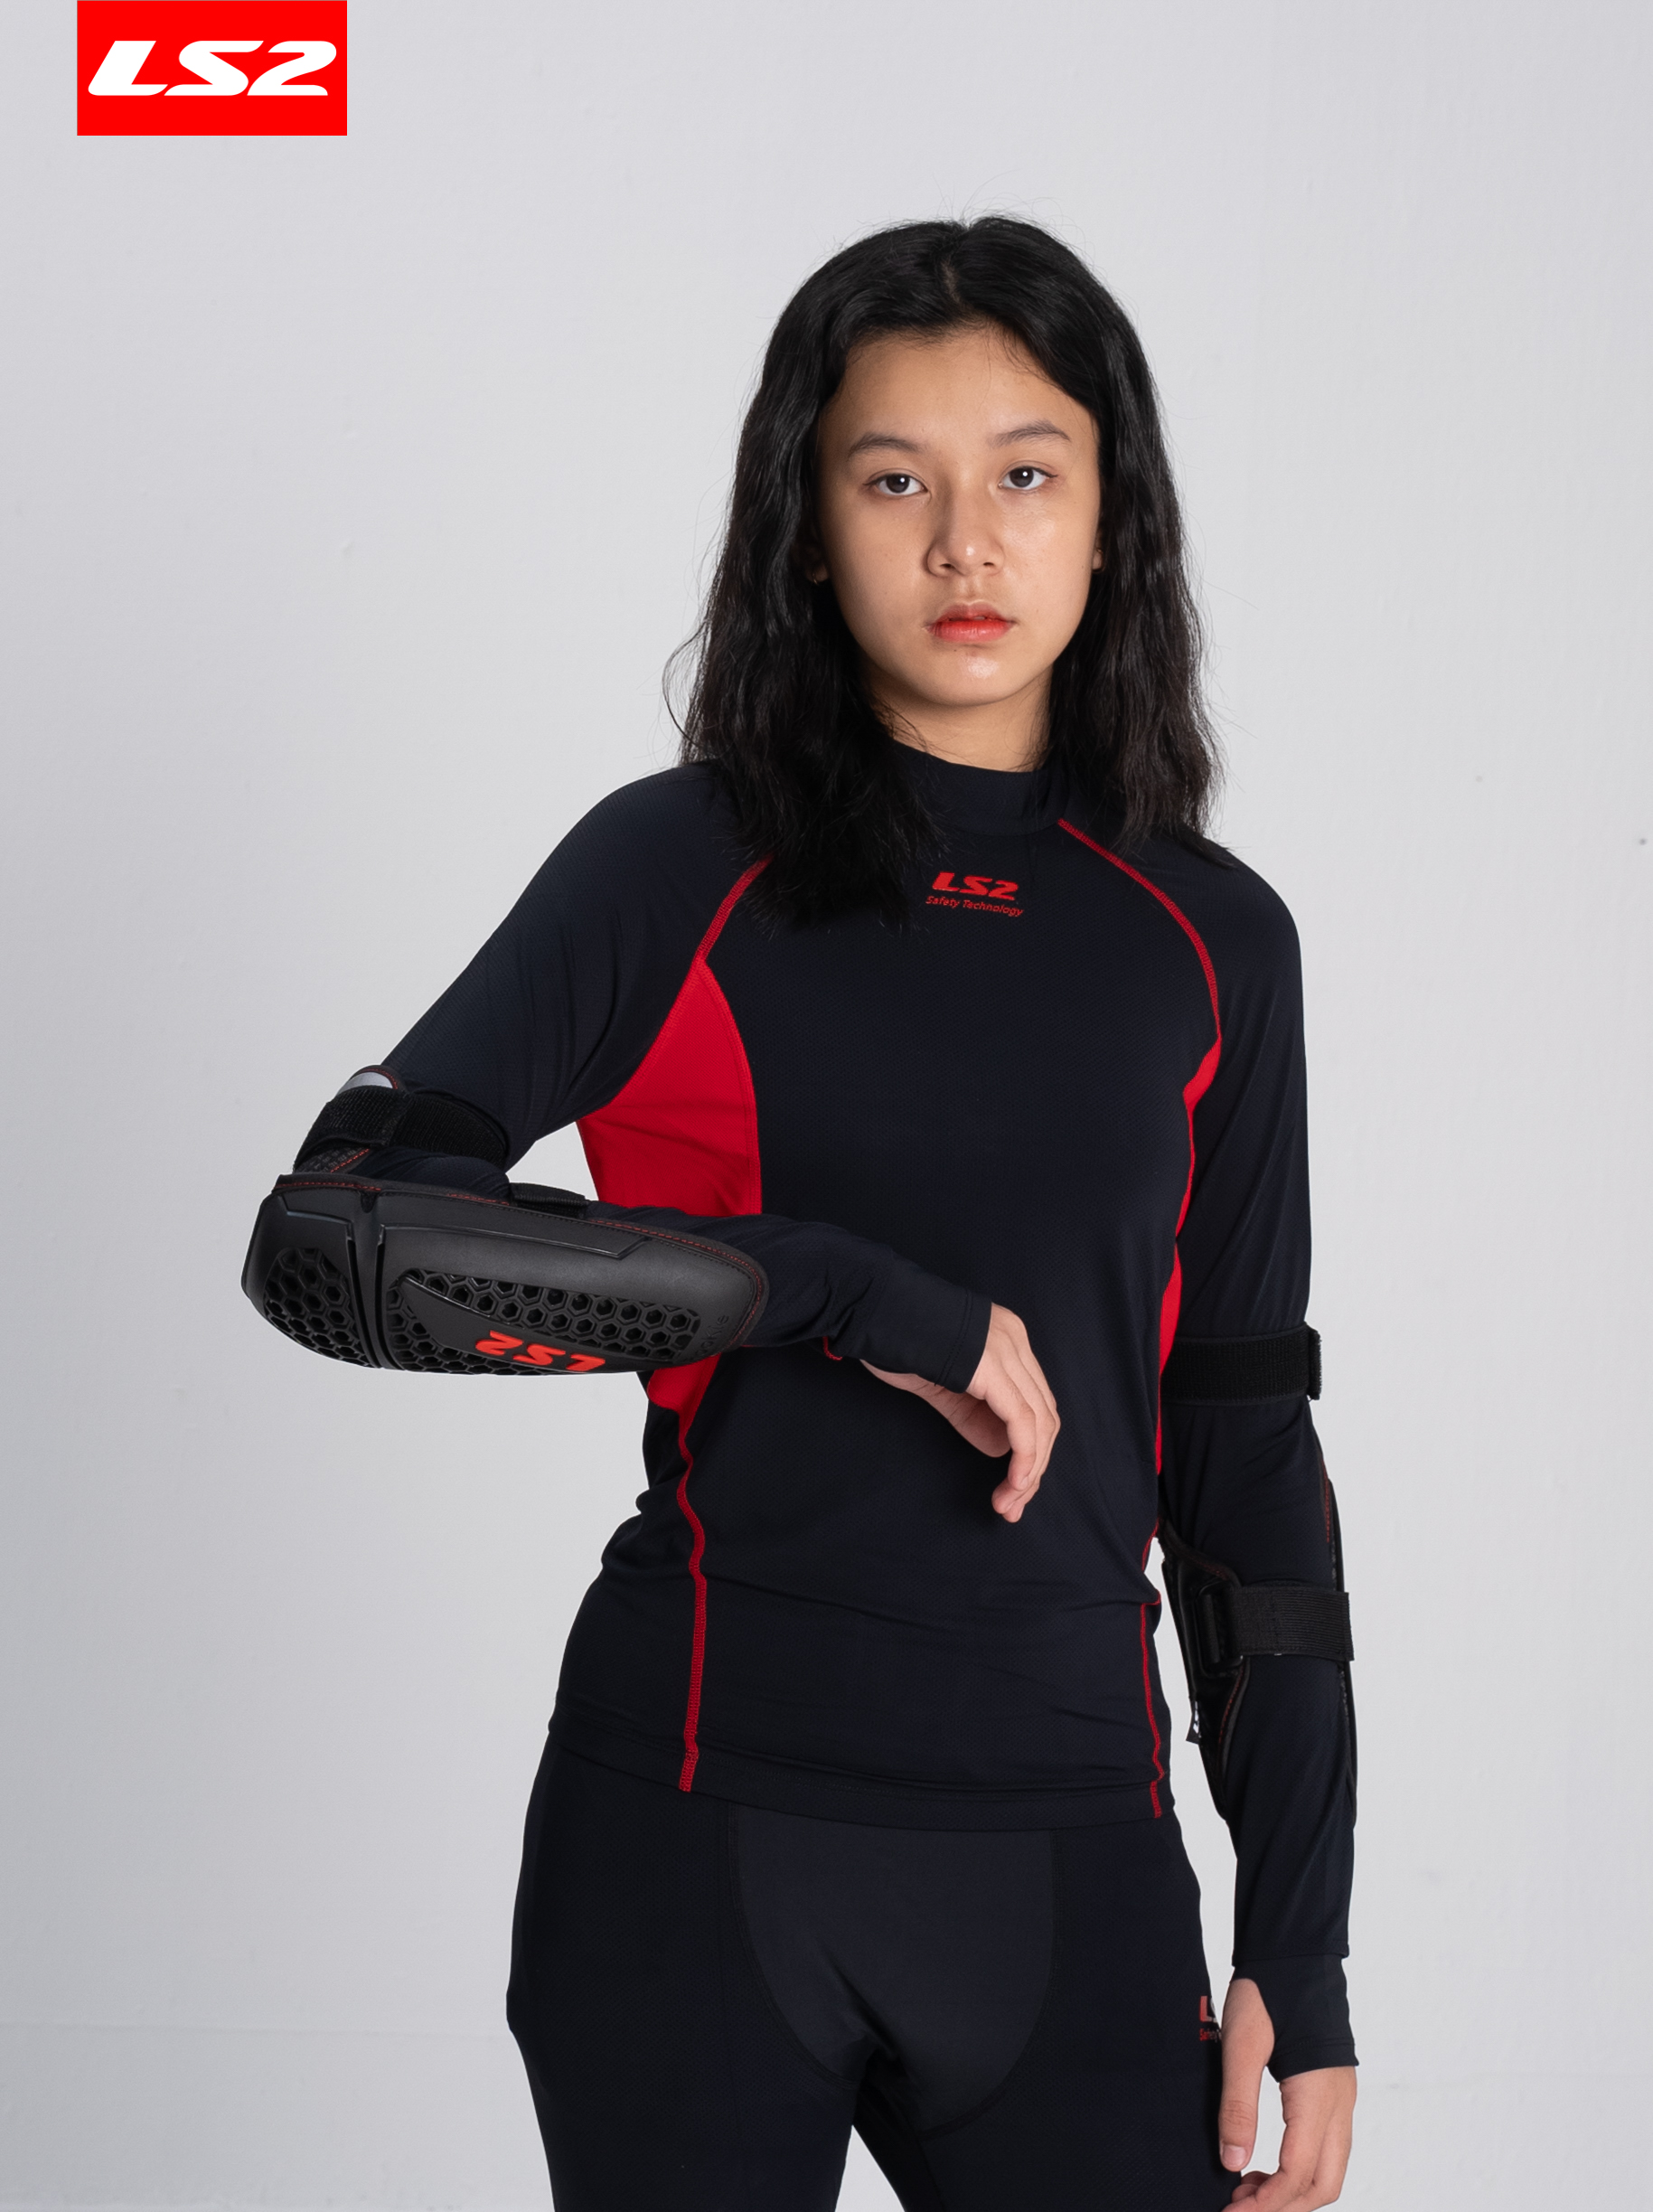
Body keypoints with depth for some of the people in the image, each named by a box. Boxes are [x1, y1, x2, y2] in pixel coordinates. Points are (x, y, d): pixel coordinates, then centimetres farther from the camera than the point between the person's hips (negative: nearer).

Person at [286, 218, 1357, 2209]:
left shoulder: (1207, 944, 6)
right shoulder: (682, 871, -2)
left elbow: (1249, 1454, 9)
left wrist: (1299, 1956, 6)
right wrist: (847, 1290, -17)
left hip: (1071, 1848, 2)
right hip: (702, 1827, -2)